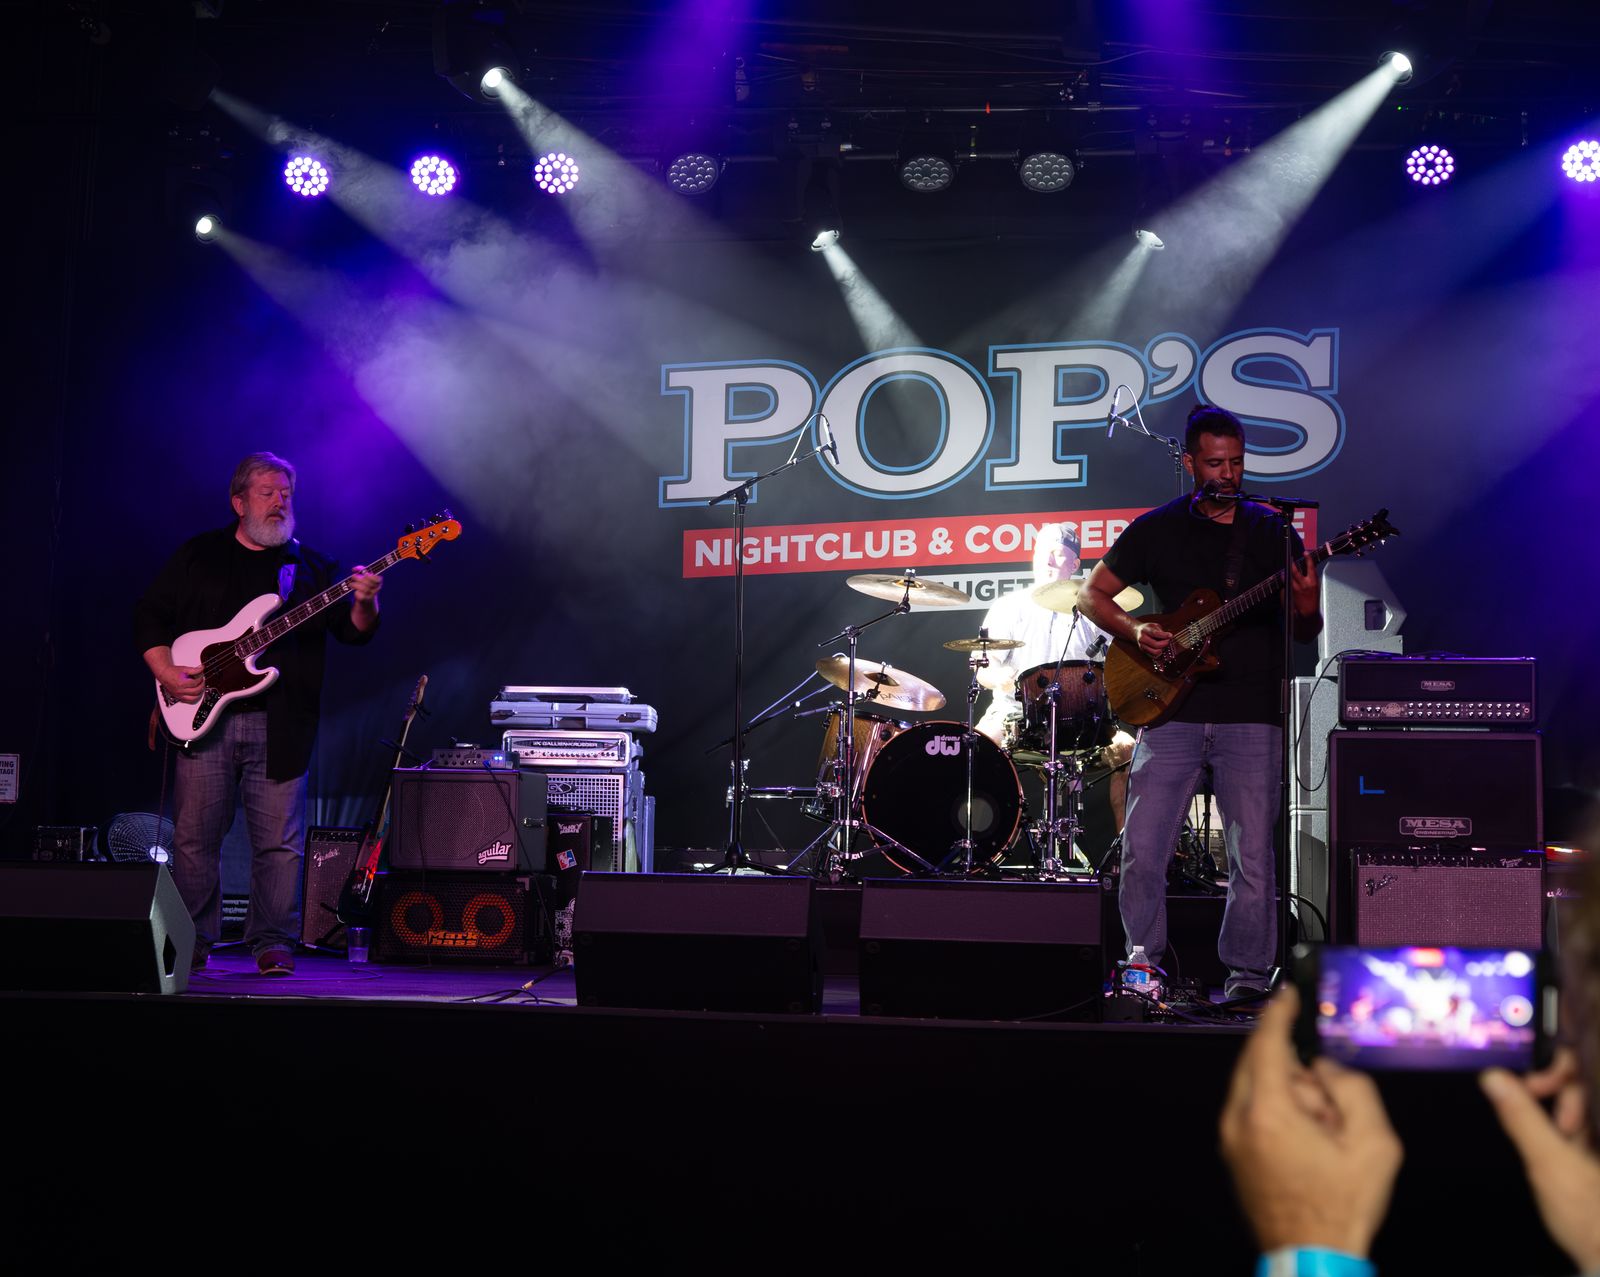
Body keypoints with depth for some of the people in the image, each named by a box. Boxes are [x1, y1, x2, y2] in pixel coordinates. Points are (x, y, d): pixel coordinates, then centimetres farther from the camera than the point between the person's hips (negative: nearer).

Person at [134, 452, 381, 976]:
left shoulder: (312, 566, 11)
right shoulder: (197, 556, 11)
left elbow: (351, 629, 0)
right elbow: (148, 616, 12)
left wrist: (363, 604, -23)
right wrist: (166, 672, -4)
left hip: (279, 725, 0)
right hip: (203, 716, 0)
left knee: (279, 841, -1)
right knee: (194, 835, 4)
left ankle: (273, 943, 9)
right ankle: (191, 943, 16)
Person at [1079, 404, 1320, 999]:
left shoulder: (1271, 532, 7)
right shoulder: (1157, 528, 7)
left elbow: (1306, 633, 8)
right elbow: (1092, 594, 12)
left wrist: (1306, 609, -16)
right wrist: (1134, 631, -7)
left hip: (1250, 715, 0)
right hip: (1172, 710, 0)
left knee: (1252, 855, -3)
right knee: (1141, 849, -2)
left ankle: (1247, 973, 12)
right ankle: (1145, 963, 14)